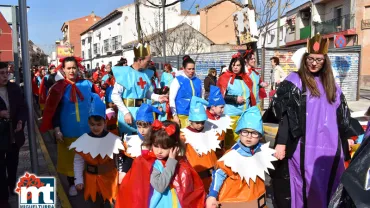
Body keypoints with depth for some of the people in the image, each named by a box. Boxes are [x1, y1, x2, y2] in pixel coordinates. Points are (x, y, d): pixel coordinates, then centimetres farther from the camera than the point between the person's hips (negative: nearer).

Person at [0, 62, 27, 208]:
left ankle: (12, 186, 44)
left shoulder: (14, 88, 0)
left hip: (14, 134, 4)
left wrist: (21, 120, -15)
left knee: (13, 164, 22)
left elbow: (23, 107, 3)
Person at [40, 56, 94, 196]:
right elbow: (55, 110, -3)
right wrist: (56, 129, -9)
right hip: (68, 131, -1)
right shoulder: (59, 88, -4)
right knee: (70, 158, 12)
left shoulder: (87, 84, 0)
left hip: (87, 129, 1)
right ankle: (72, 184, 30)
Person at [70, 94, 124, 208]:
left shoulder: (113, 140, -11)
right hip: (91, 179, 2)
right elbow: (78, 162, 0)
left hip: (109, 179, -1)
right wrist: (78, 180, -3)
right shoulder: (83, 140, -8)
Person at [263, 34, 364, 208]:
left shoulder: (331, 85, 16)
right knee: (307, 186, 0)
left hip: (329, 147, 5)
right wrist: (281, 141, -15)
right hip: (303, 147, -5)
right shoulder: (294, 81, -2)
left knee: (326, 185, 9)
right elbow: (281, 113, -8)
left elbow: (343, 114, 22)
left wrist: (358, 135, 19)